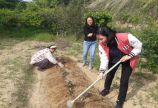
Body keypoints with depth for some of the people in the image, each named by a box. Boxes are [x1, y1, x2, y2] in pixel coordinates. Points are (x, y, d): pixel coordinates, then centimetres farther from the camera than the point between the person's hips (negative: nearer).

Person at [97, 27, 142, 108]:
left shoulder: (125, 37, -40)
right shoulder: (102, 45, -26)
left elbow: (138, 46, -24)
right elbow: (104, 58, -22)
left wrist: (129, 56, -30)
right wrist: (102, 71, -33)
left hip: (127, 60, -3)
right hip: (114, 59, 4)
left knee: (124, 80, -3)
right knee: (109, 74, 17)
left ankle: (120, 101, 17)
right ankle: (106, 89, 48)